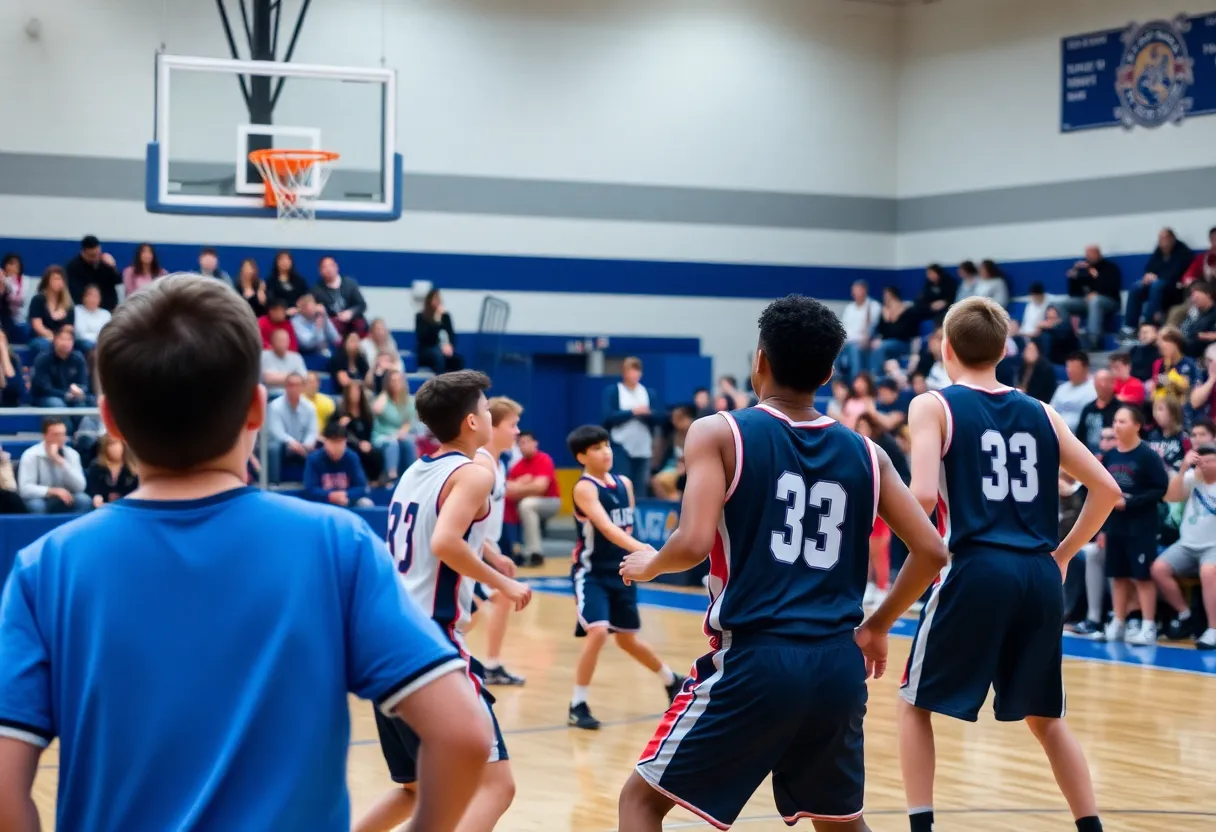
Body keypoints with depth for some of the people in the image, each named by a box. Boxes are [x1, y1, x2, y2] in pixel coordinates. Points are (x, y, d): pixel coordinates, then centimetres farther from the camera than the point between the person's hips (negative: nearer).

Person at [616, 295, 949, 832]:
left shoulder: (719, 434, -2)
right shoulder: (864, 453, 11)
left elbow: (694, 543, -15)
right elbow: (931, 552, 9)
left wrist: (648, 566, 7)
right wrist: (876, 627, 22)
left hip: (754, 661, -4)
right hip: (839, 665, 5)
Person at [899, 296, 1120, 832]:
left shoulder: (933, 406, 2)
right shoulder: (1039, 412, 15)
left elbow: (923, 496, -12)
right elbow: (1106, 490, 13)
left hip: (977, 570, -4)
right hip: (1040, 575, 4)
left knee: (916, 704, 13)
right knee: (1044, 717, 20)